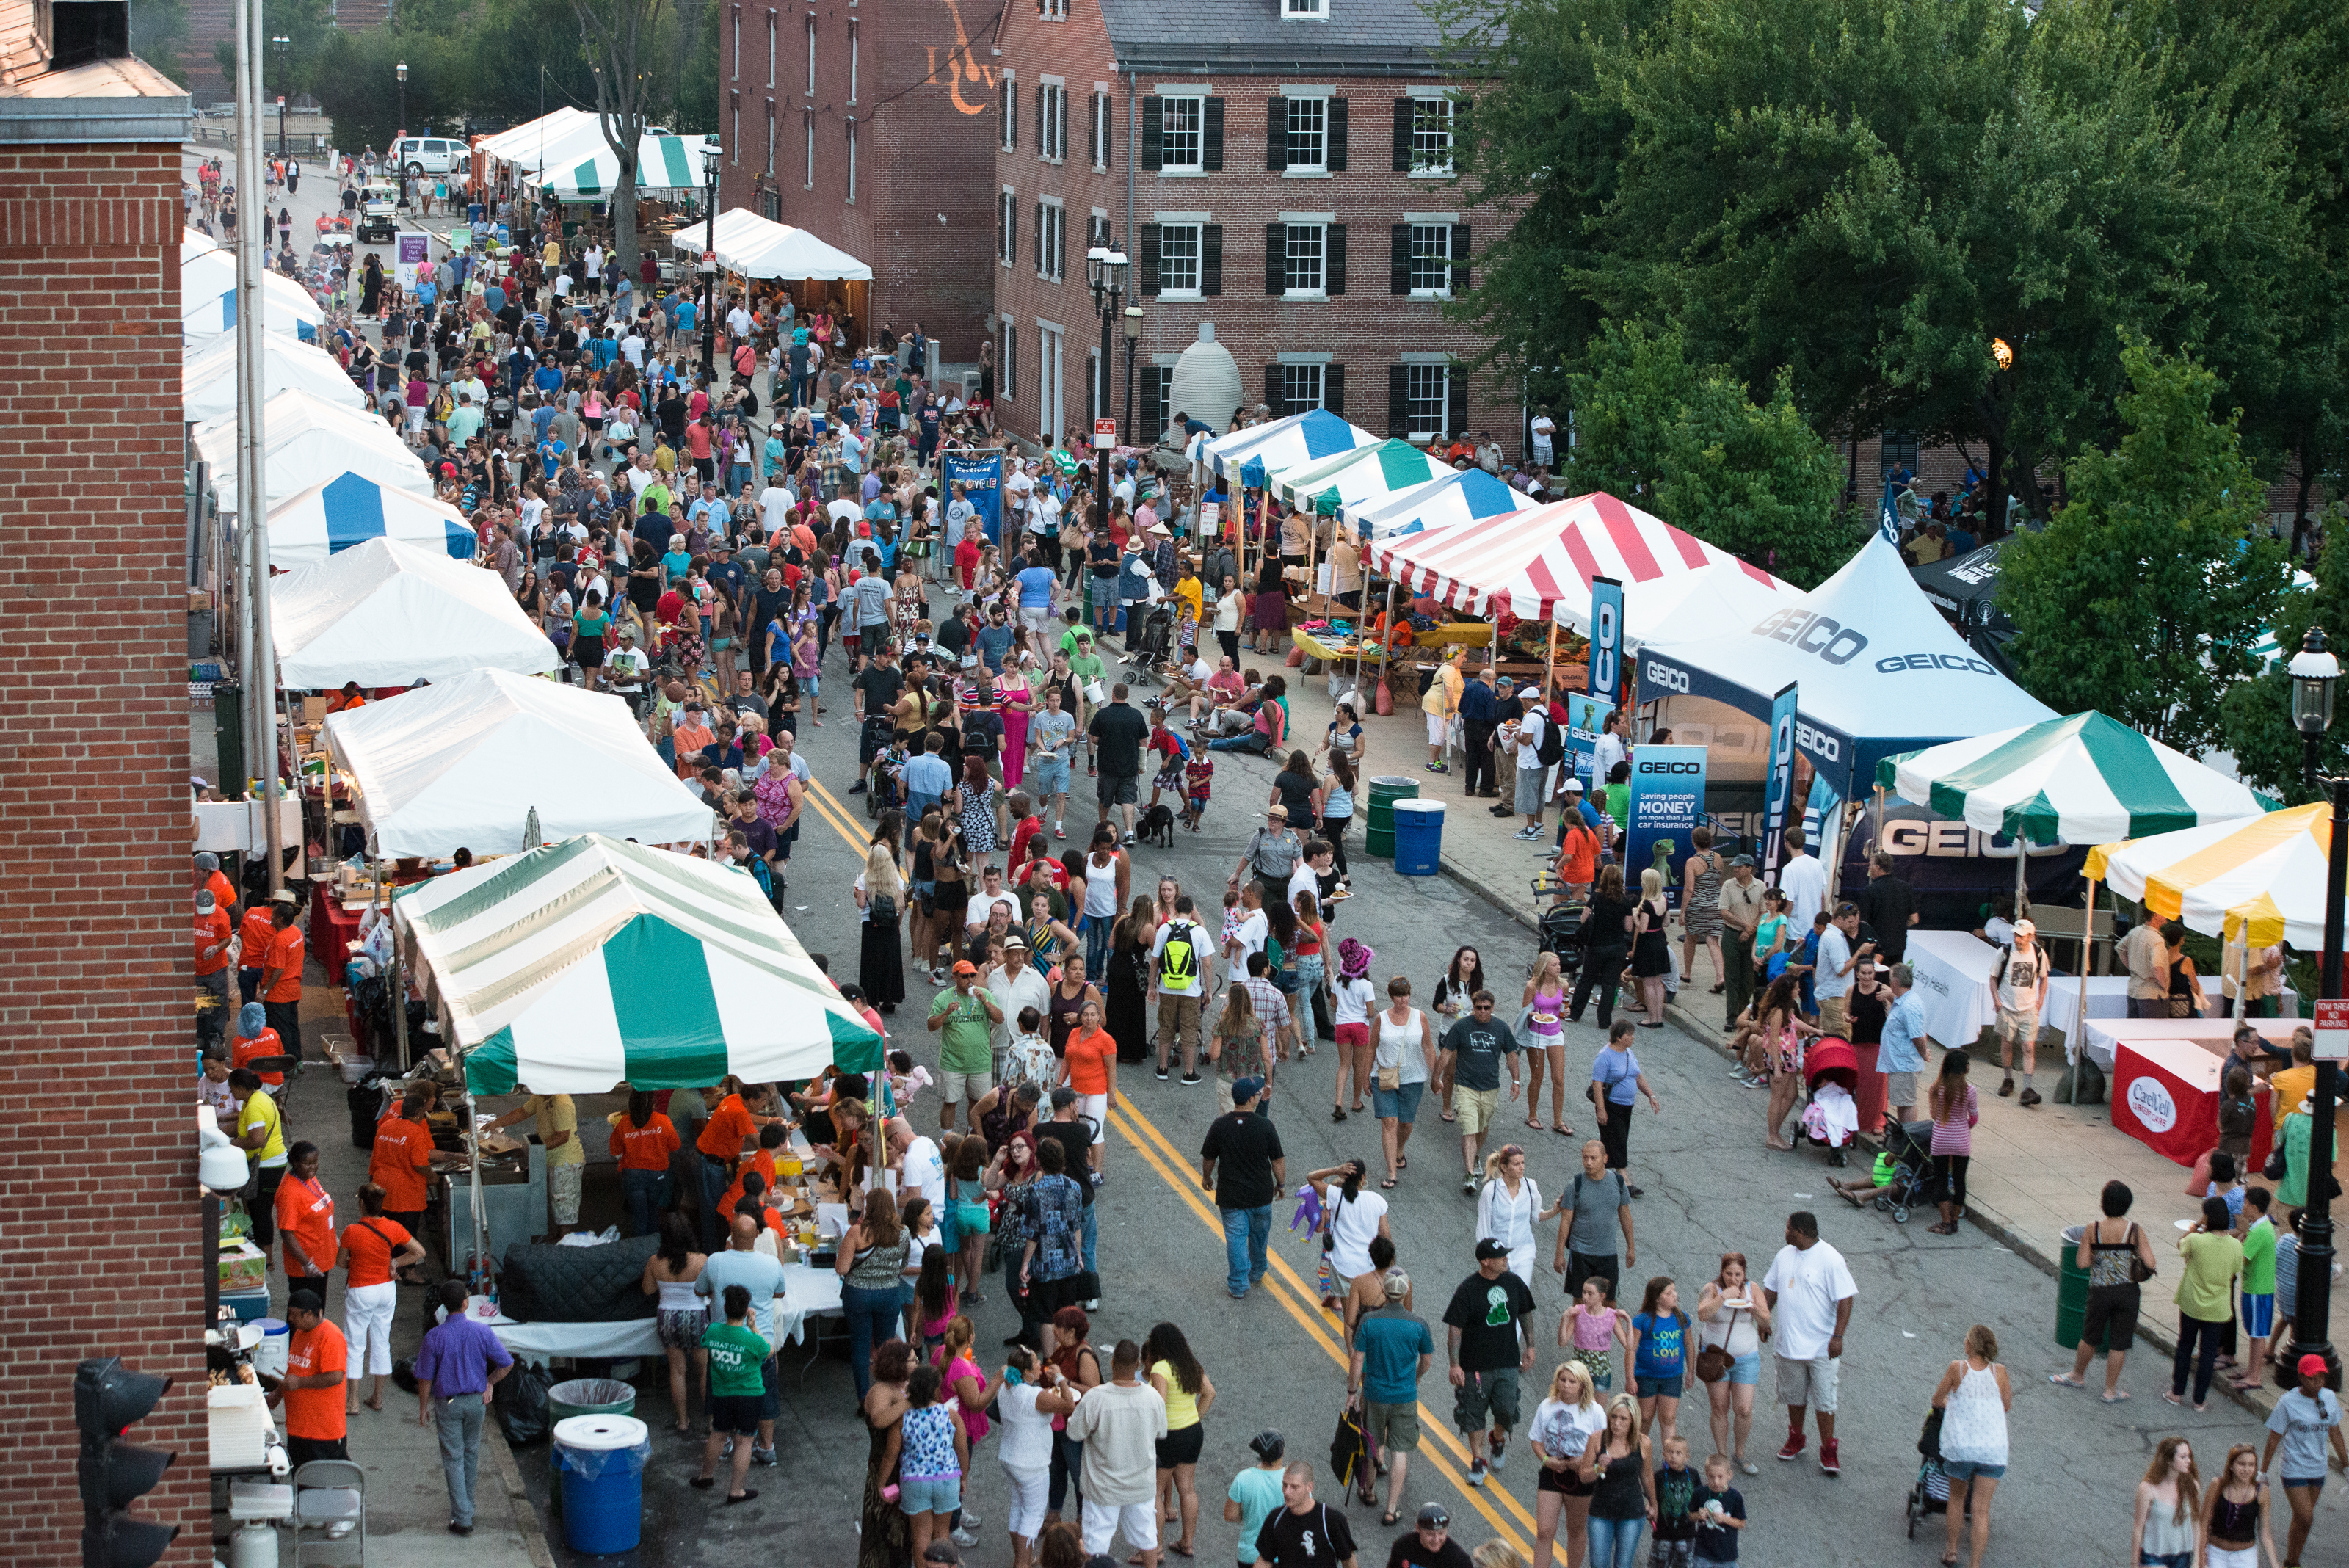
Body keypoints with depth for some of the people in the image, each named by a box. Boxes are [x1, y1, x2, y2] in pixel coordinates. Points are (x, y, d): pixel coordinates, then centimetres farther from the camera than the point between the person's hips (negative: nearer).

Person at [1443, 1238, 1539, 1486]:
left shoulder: (1514, 1283, 0)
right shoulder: (1468, 1289, -14)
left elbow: (1525, 1314, 17)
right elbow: (1454, 1328, -11)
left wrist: (1529, 1346, 16)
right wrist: (1455, 1364, -15)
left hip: (1507, 1363, 3)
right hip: (1475, 1364, -3)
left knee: (1506, 1410, -3)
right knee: (1474, 1413, 5)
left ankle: (1499, 1439, 29)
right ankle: (1478, 1460, 20)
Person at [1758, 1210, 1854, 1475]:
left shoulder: (1830, 1259, -15)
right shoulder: (1785, 1255, 6)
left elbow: (1845, 1300, -16)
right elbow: (1771, 1289, 19)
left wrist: (1838, 1336, -20)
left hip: (1822, 1346, -6)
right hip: (1788, 1342, 6)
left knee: (1824, 1400, -2)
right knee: (1794, 1395, 17)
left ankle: (1828, 1452, 8)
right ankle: (1795, 1440, 34)